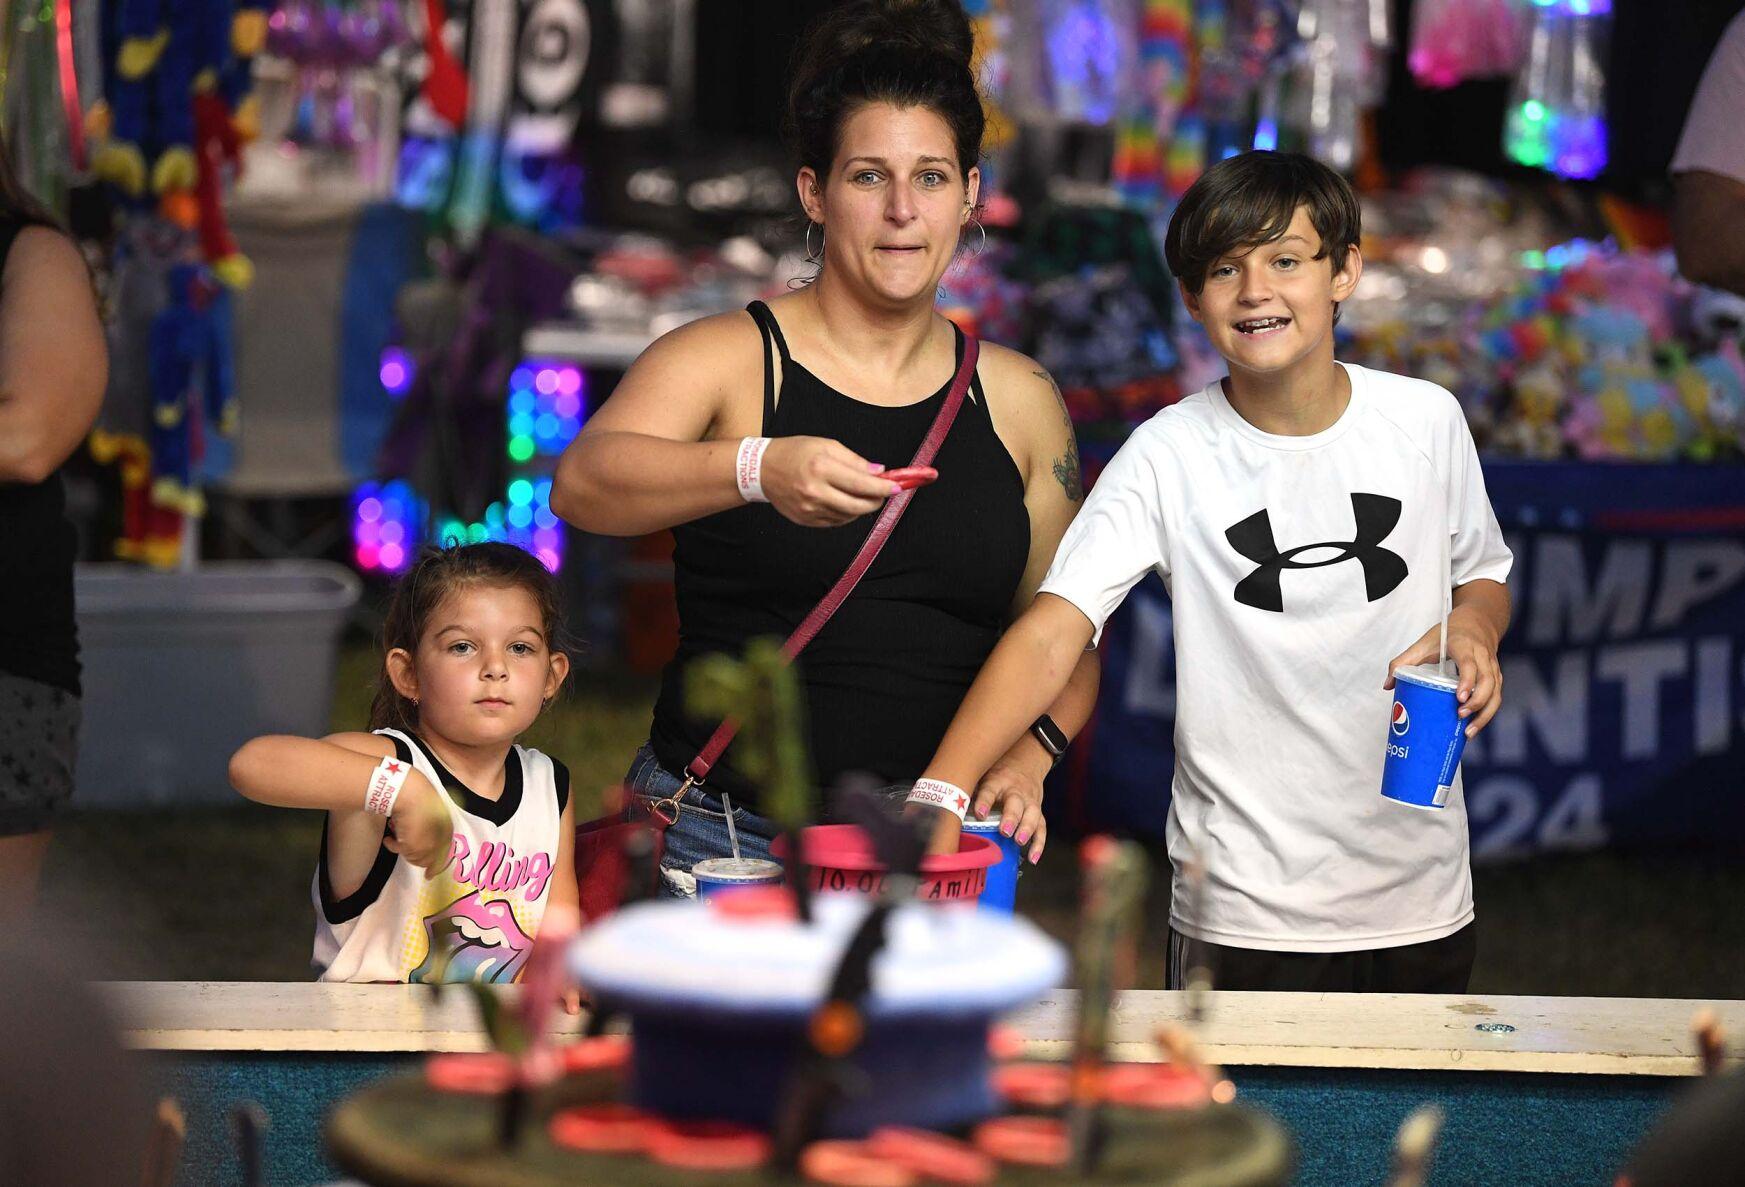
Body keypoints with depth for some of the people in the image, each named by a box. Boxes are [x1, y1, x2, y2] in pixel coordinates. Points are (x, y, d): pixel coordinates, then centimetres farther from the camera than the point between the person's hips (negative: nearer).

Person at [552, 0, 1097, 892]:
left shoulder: (1017, 399, 10)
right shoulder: (729, 359, -2)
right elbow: (581, 483, -21)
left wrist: (1027, 755, -4)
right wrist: (759, 469, -38)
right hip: (726, 844, -3)